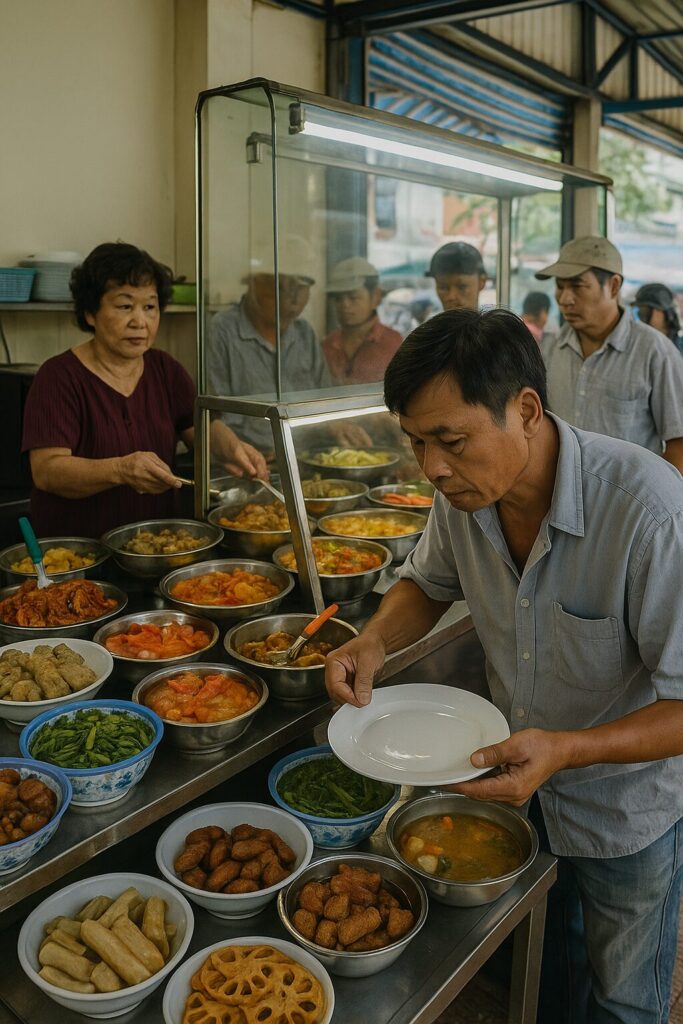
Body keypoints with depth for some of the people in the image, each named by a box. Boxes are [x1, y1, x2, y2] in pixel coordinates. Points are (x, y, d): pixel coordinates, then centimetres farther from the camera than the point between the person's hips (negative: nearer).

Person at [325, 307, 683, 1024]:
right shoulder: (467, 487, -16)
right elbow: (429, 582, 4)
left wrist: (567, 749, -41)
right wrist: (374, 642, -15)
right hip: (516, 775, 5)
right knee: (544, 963, 29)